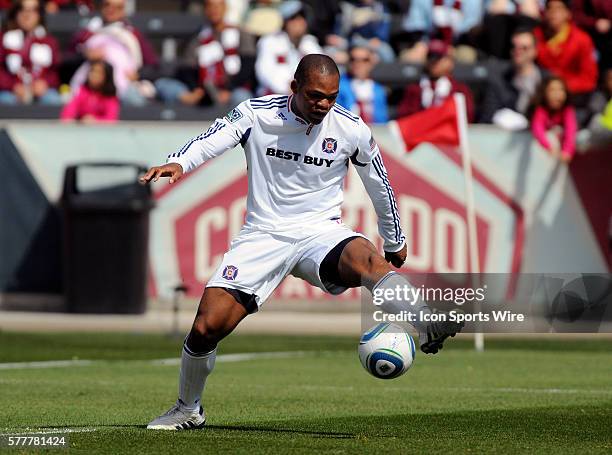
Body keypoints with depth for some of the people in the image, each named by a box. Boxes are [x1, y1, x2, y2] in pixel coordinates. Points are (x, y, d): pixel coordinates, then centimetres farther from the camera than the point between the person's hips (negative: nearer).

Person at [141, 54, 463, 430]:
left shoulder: (352, 130, -2)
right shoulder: (256, 114, -5)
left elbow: (380, 185, 13)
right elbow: (211, 141, -18)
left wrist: (395, 241, 23)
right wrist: (178, 163, -40)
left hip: (321, 230, 0)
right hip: (263, 234, 0)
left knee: (368, 259, -37)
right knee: (207, 326, -10)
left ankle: (427, 328, -54)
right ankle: (188, 411, 14)